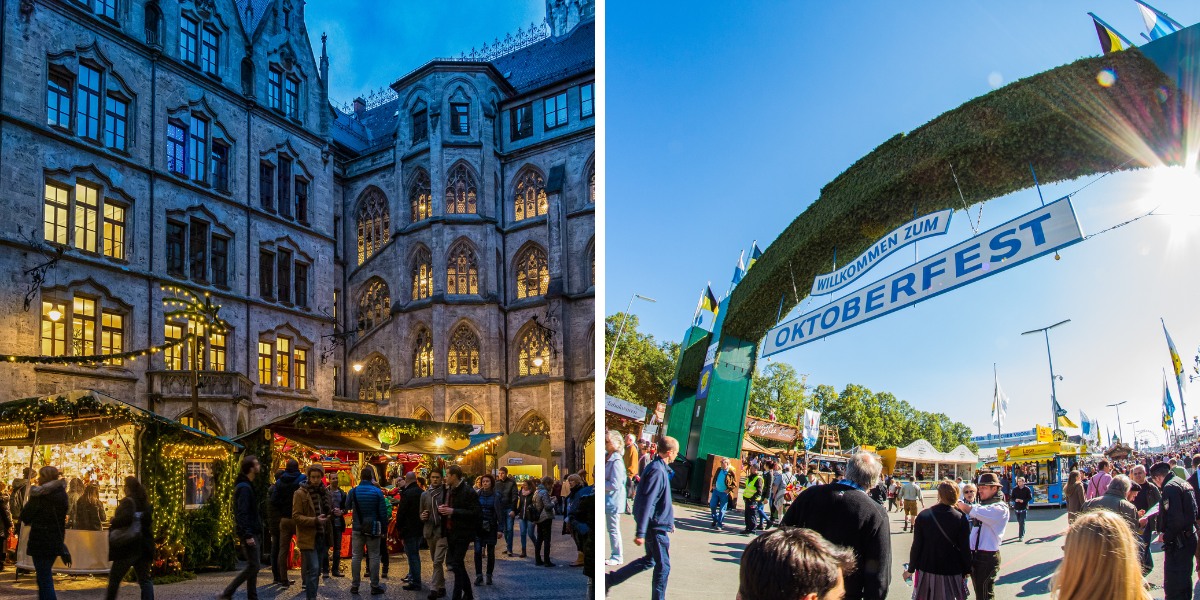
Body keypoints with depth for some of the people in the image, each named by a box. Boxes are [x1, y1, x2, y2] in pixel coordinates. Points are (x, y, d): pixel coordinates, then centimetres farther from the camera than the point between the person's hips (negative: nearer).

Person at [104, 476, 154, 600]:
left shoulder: (127, 501, -12)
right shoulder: (145, 502, 11)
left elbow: (126, 518, -27)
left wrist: (112, 524, -11)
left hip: (128, 546, -7)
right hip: (144, 546, 7)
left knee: (114, 577, 10)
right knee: (145, 579, 5)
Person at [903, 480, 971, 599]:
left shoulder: (923, 516, -9)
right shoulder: (961, 519, -12)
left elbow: (916, 546, -5)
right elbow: (965, 549, -7)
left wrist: (910, 569, 6)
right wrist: (966, 571, 8)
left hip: (926, 571, 1)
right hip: (952, 572, -1)